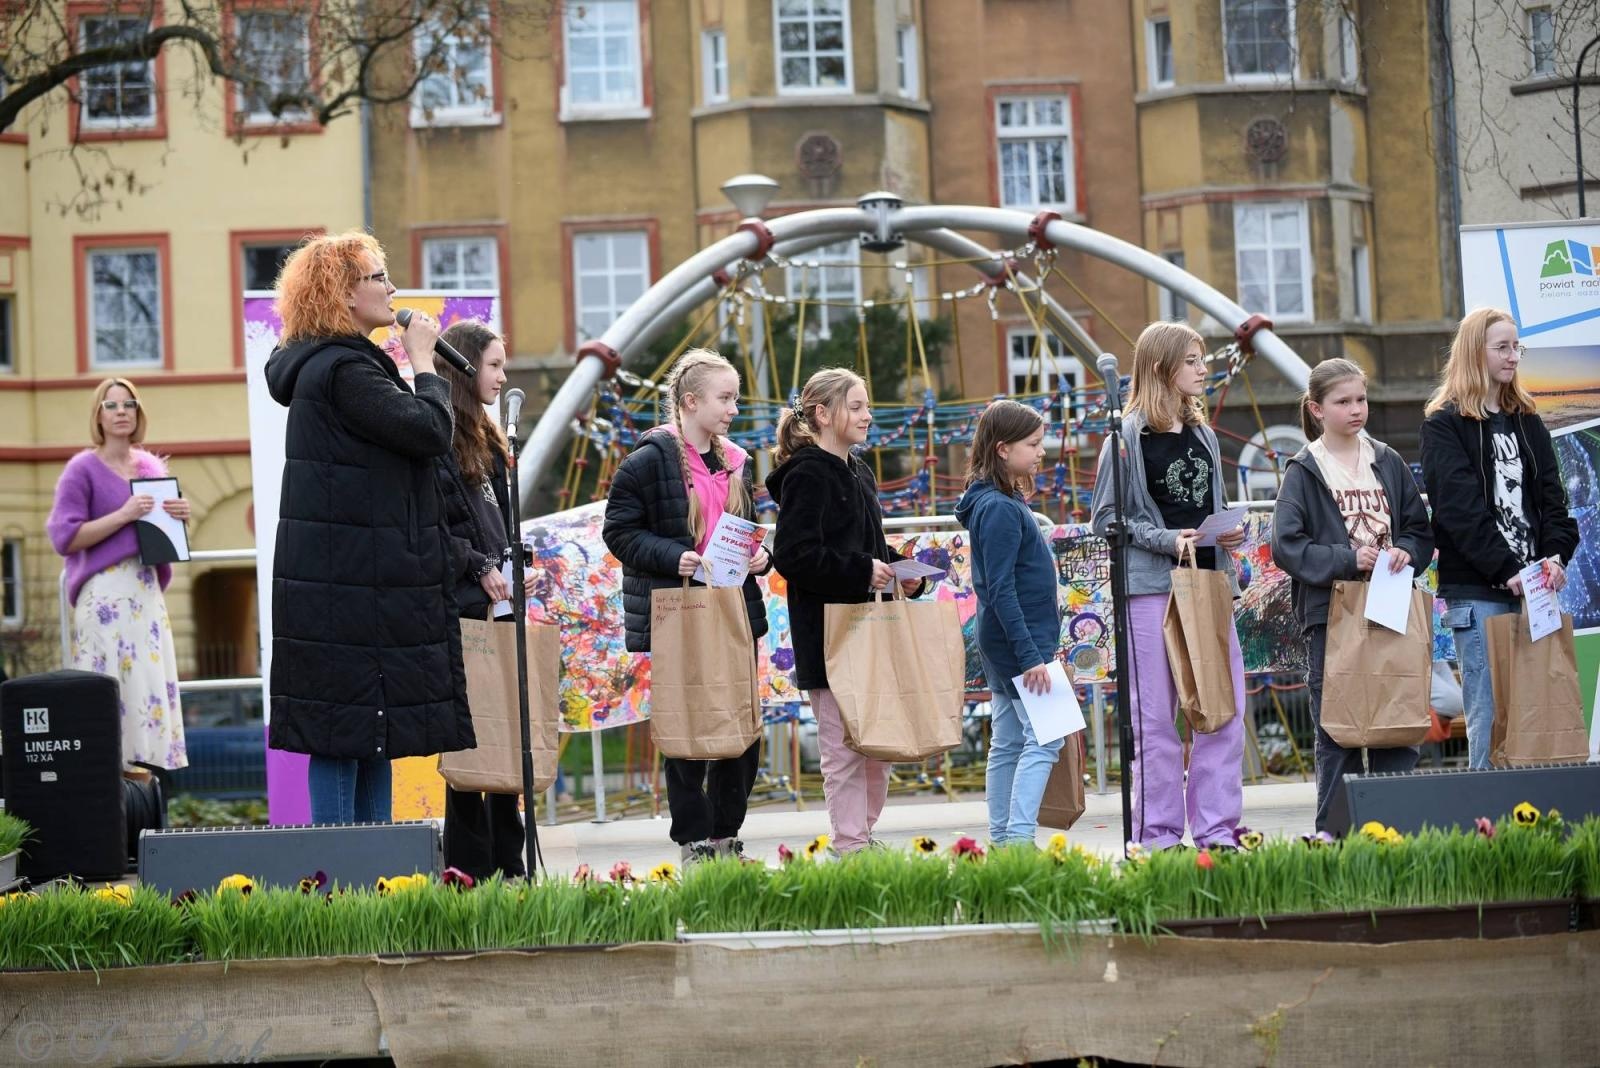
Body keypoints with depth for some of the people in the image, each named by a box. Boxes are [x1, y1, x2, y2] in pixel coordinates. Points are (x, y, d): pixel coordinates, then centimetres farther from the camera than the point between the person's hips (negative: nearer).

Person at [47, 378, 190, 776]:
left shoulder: (152, 466, 14)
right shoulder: (83, 469, -3)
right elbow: (64, 537, -9)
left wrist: (179, 515, -1)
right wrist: (123, 515, -18)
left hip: (147, 589, 6)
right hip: (105, 592, -6)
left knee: (149, 678, 2)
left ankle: (138, 760, 7)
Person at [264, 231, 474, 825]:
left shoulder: (326, 364, 18)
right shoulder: (344, 370, -16)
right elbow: (430, 431, -19)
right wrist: (424, 363, -6)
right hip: (350, 587, -11)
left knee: (371, 728, 11)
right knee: (348, 728, -8)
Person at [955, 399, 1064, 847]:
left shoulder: (1006, 502, 13)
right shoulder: (999, 509, -17)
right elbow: (1000, 590, -21)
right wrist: (1029, 655, -23)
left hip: (1003, 644, 10)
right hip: (1017, 642, -10)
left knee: (1008, 743, 10)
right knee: (1044, 738, -12)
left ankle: (1003, 842, 13)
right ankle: (1019, 836, -16)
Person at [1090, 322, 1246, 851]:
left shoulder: (1203, 435, 15)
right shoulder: (1129, 436, -4)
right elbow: (1106, 517, -6)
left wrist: (1231, 534, 3)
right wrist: (1165, 540, -17)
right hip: (1151, 587, -6)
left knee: (1225, 709, 3)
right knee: (1155, 717, -1)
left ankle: (1217, 828, 10)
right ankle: (1157, 835, 4)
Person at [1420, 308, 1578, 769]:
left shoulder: (1526, 421, 18)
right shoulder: (1445, 424, 0)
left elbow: (1551, 495, 11)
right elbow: (1460, 508, -9)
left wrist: (1556, 556, -7)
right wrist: (1507, 571, -17)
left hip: (1531, 588, 5)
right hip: (1477, 592, -5)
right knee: (1488, 716, -7)